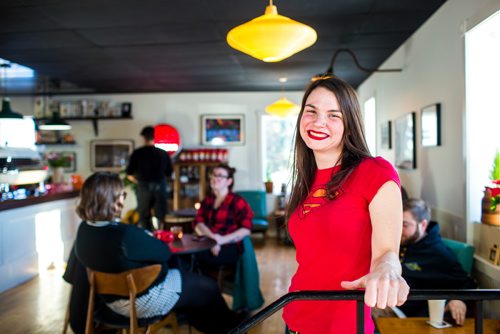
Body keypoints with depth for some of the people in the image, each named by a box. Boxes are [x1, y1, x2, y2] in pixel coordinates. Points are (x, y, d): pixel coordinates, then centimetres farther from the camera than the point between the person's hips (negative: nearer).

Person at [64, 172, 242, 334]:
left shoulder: (84, 229, -9)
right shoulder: (126, 234, -35)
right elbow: (164, 253, -19)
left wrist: (145, 237, -3)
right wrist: (150, 239, 1)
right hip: (142, 299, -9)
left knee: (186, 275, 27)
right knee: (207, 288, 12)